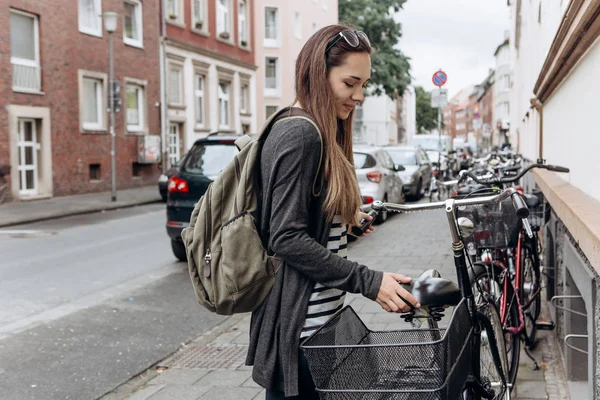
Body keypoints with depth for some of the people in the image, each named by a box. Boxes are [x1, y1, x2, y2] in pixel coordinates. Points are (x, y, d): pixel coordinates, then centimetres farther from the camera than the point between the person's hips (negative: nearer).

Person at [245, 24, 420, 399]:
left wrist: (345, 218, 26)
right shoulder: (300, 135, -18)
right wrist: (369, 282, -24)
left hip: (321, 315, 10)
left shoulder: (322, 134, 12)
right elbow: (287, 238, -23)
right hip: (299, 325, -10)